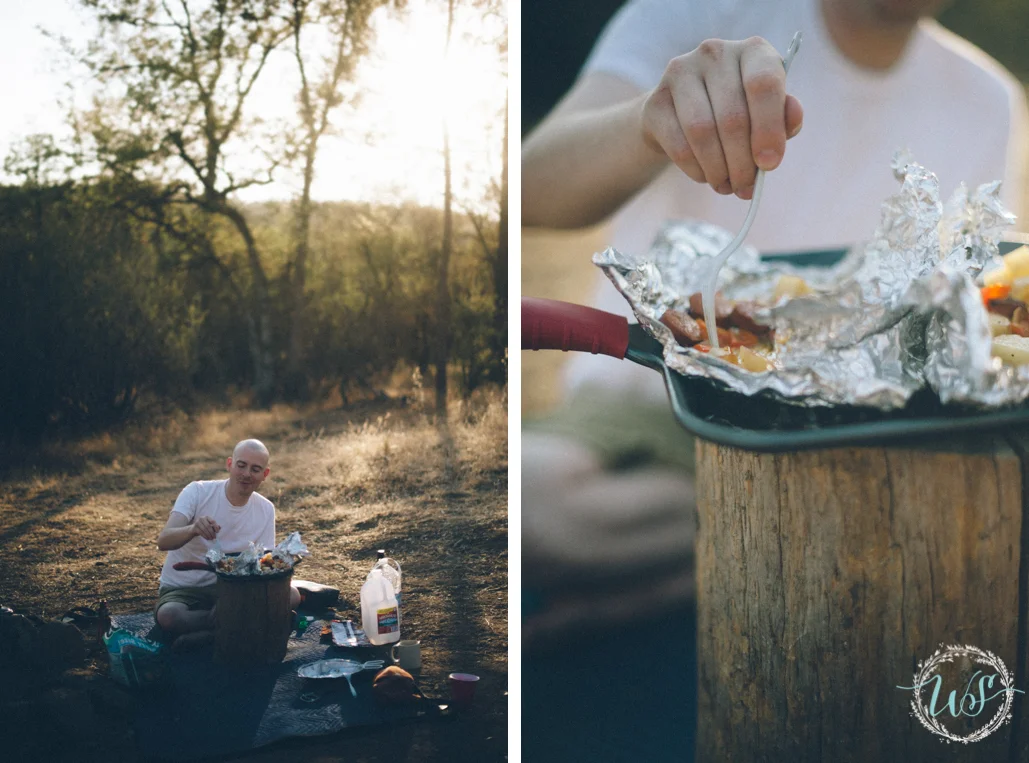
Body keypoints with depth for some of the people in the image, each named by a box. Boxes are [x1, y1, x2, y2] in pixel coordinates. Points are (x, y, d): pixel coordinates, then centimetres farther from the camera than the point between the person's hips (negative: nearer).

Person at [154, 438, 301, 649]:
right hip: (181, 590, -3)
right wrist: (193, 529, -47)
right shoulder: (198, 491, -12)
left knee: (291, 594, -22)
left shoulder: (266, 510, -1)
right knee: (168, 616, -38)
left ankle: (205, 633, -22)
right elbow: (163, 541, -25)